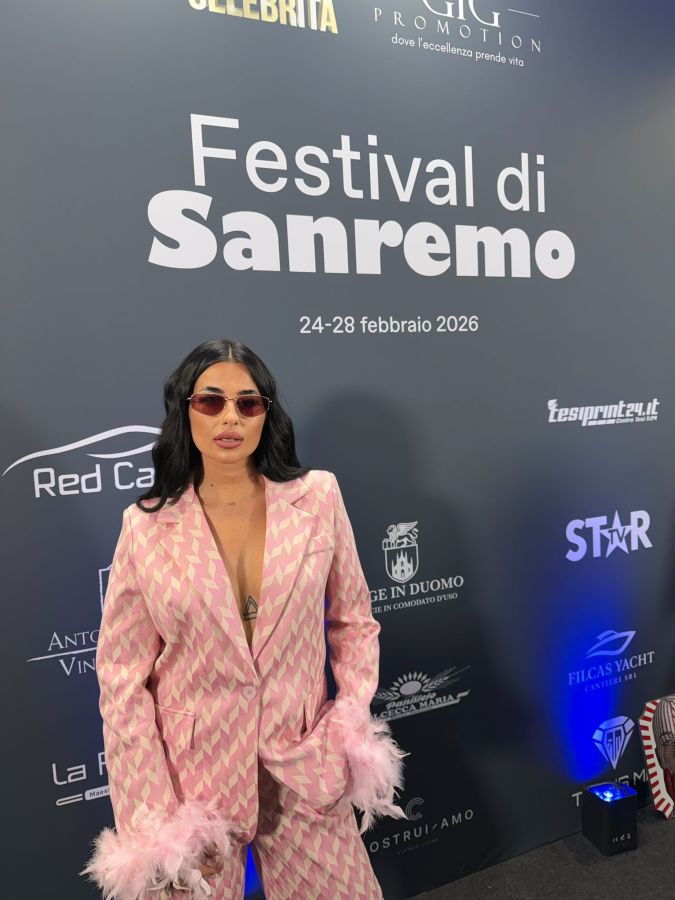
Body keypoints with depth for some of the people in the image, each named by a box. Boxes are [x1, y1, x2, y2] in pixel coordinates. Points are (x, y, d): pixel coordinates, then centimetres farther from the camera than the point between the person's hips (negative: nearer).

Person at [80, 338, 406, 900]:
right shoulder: (147, 526, -8)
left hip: (304, 769, 1)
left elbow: (354, 622, 3)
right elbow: (122, 676, -5)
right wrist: (151, 822, -6)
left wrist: (353, 727, -5)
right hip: (193, 775, 0)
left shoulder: (318, 497, -7)